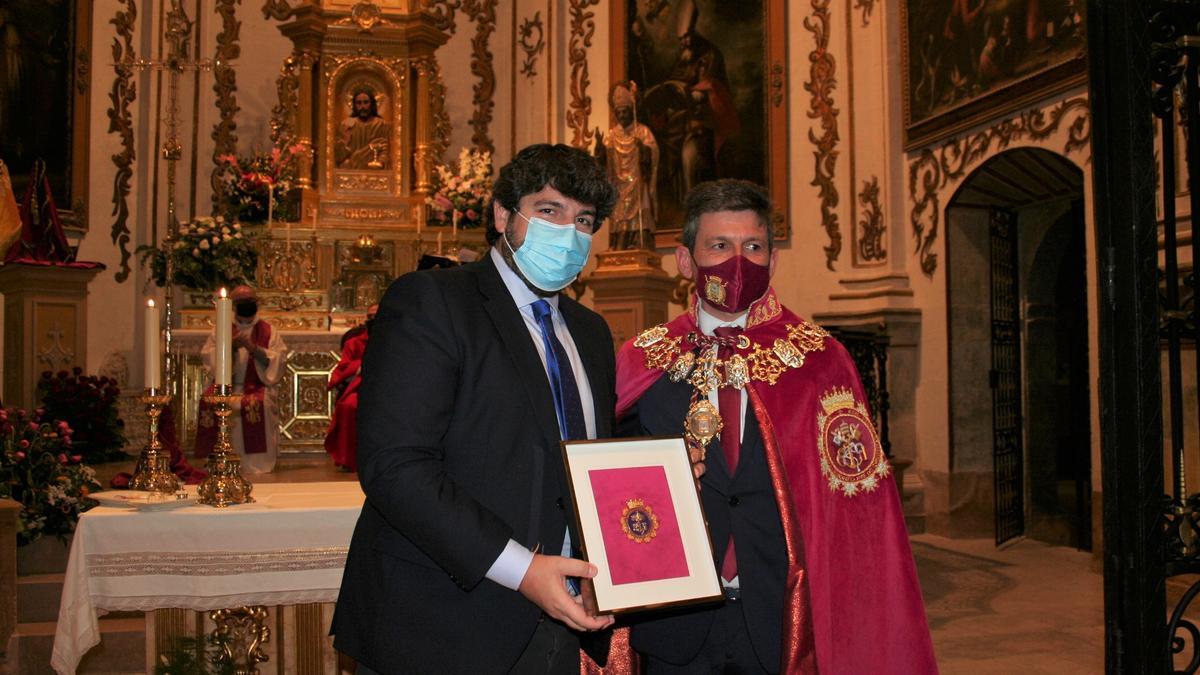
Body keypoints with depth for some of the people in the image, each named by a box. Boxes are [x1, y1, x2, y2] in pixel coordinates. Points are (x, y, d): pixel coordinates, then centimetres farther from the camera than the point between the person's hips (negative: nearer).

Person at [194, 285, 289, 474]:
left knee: (258, 404, -34)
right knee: (209, 402, -28)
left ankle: (255, 465, -26)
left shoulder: (268, 331, 10)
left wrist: (253, 348, -14)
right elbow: (207, 356, 5)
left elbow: (279, 359, -1)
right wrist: (230, 346, -10)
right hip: (226, 384, 2)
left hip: (257, 385, -2)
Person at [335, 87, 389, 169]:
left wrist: (380, 162, -20)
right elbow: (338, 156, 10)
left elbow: (386, 150, -1)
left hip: (373, 172, -1)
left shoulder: (383, 125, 9)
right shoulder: (347, 124, 14)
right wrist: (345, 137, -5)